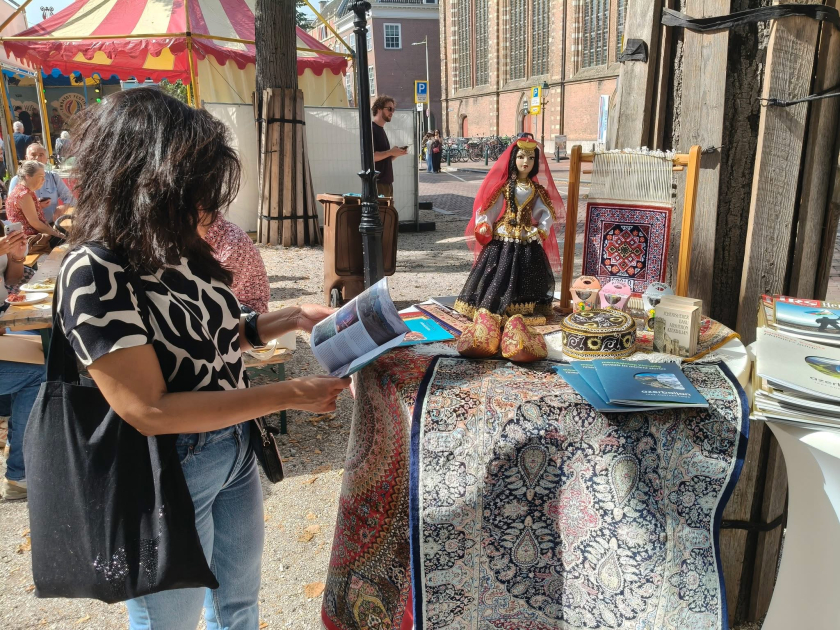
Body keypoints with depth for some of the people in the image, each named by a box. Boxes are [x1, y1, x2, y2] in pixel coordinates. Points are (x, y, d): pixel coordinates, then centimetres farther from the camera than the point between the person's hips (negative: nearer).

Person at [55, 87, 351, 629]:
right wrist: (288, 395, -26)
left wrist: (292, 318, 1)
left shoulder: (180, 250, -2)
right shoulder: (94, 273, -24)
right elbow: (148, 411, -27)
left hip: (237, 452, 7)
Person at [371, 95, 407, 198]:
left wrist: (395, 153, 4)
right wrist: (391, 152, -16)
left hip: (386, 182, 10)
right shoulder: (371, 129, -10)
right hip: (377, 183, -10)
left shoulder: (381, 130, 19)